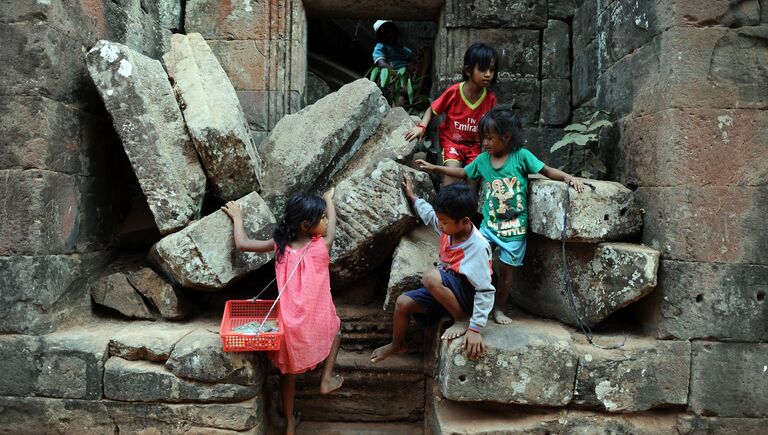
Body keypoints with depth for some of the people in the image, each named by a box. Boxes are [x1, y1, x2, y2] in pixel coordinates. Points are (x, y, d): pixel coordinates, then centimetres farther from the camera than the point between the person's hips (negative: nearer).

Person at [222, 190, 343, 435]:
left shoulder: (280, 245, -7)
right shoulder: (322, 245, -11)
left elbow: (242, 244, -1)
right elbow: (333, 223, 9)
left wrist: (237, 217, 15)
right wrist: (329, 199, 27)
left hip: (291, 323, 2)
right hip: (318, 321, -2)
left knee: (289, 372, 22)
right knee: (334, 330, 34)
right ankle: (327, 379, 24)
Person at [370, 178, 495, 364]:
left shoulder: (477, 247, -29)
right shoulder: (450, 227, -9)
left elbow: (485, 291, -29)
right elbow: (429, 214, 16)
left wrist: (475, 329, -32)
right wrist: (412, 197, 29)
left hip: (468, 295, -8)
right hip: (445, 290, 8)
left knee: (430, 277, -34)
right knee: (403, 302, 1)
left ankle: (462, 320, -15)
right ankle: (397, 345, 29)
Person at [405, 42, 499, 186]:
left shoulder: (490, 99, -10)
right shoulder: (454, 91, -16)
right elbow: (432, 110, -3)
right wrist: (421, 127, -19)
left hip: (474, 145, 2)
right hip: (451, 141, -2)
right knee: (452, 169, -25)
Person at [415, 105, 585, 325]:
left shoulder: (521, 156, -11)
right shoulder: (482, 160, 0)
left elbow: (547, 171, -7)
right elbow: (462, 172, 15)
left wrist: (568, 177, -24)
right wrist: (434, 168, 14)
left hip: (515, 227, -3)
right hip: (489, 224, 3)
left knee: (506, 269, 8)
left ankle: (499, 309, 25)